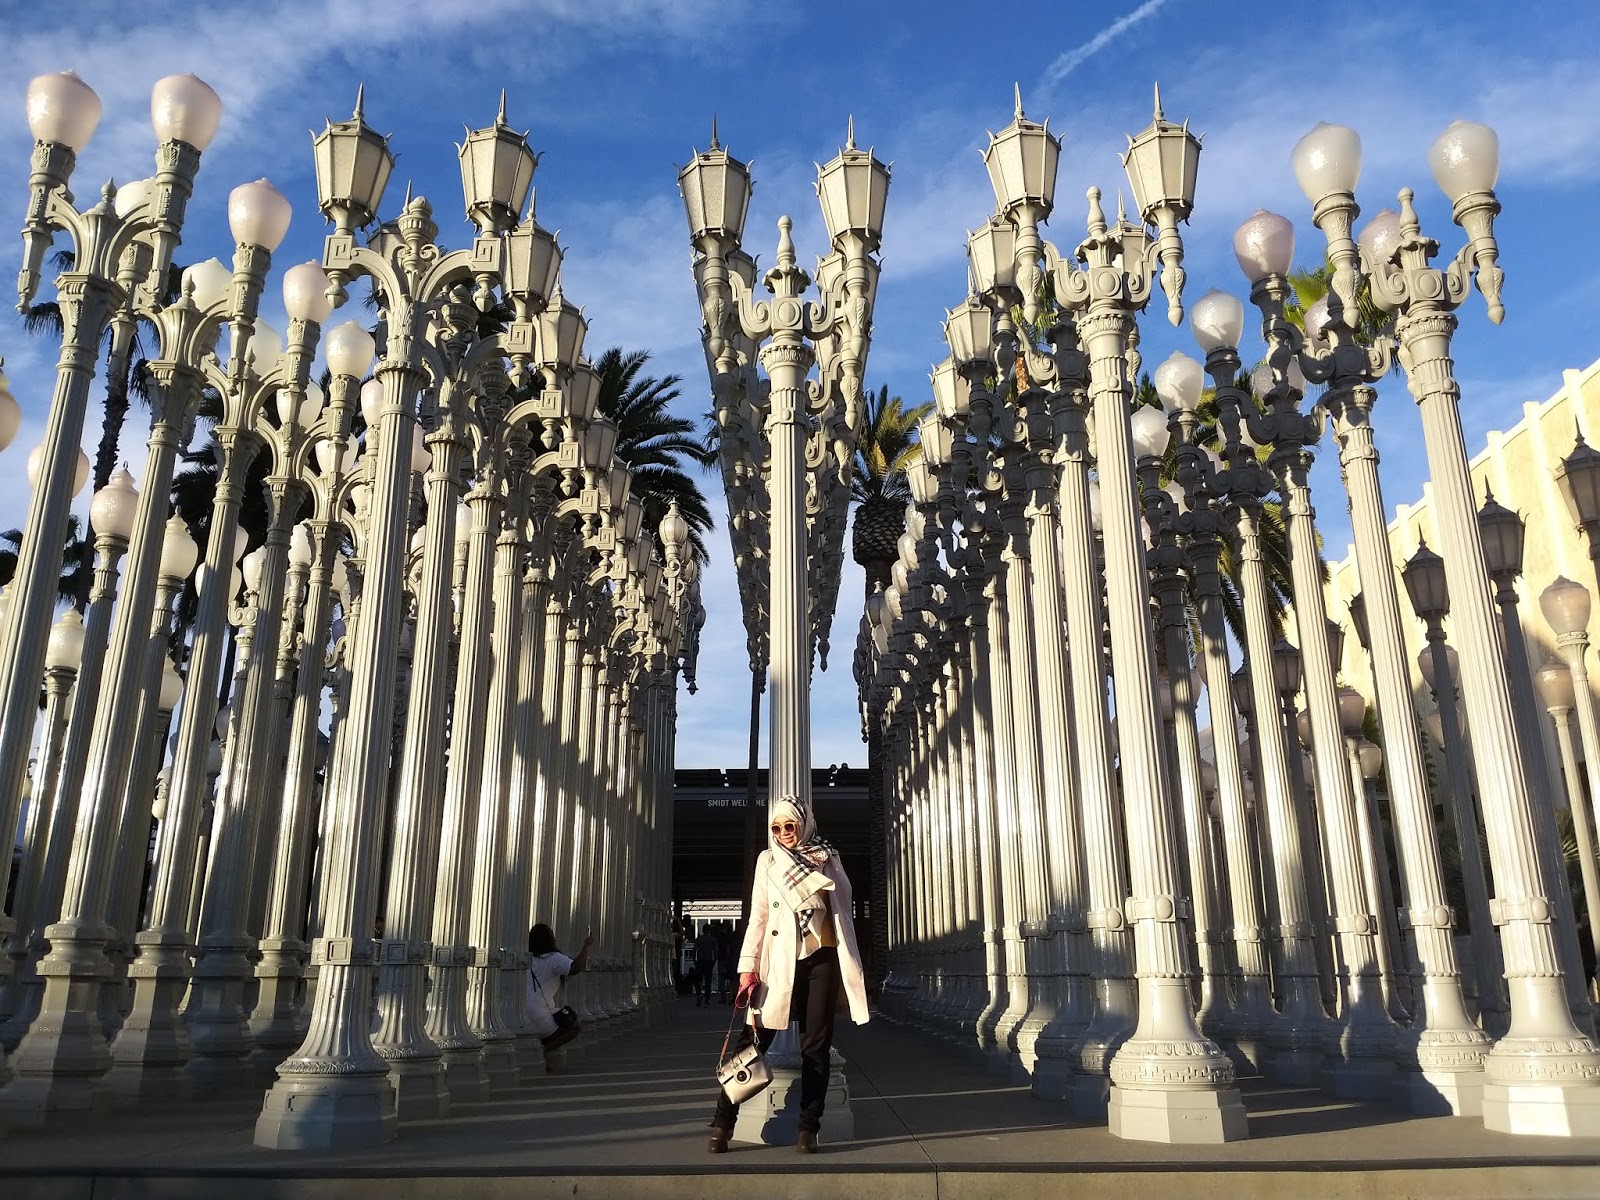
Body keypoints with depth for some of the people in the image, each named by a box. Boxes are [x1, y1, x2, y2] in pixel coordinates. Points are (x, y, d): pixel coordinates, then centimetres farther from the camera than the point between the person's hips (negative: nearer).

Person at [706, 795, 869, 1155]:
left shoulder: (829, 859, 9)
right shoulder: (768, 860, 7)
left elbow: (843, 906, 10)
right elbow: (758, 916, 2)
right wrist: (748, 968, -7)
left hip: (823, 959, 1)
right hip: (781, 961, -1)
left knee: (816, 1045, 1)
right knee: (756, 1038, -6)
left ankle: (808, 1128, 7)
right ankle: (723, 1122, 0)